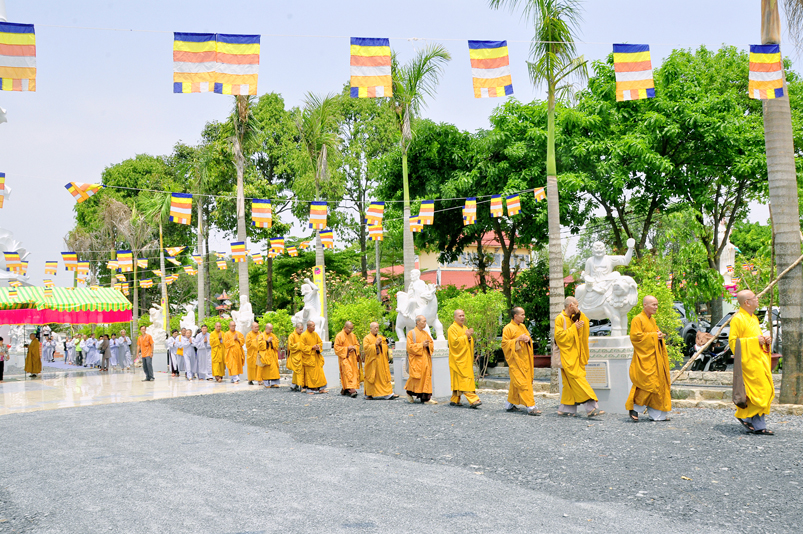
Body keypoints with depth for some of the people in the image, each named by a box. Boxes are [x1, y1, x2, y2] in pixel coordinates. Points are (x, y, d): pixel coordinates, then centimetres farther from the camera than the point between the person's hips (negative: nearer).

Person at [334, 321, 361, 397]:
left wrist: (354, 347, -4)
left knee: (354, 373, 4)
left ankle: (344, 390, 13)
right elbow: (336, 347, -8)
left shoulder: (352, 335, 12)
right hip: (344, 357, -7)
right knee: (348, 372, -18)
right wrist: (347, 348, -17)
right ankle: (351, 389, -27)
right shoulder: (339, 336, -6)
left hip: (352, 358, 7)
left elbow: (357, 344, 20)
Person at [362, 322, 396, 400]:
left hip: (381, 361, 5)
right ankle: (369, 394, 7)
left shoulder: (381, 338, 15)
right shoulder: (367, 338, -2)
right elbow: (366, 348, -12)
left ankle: (388, 394, -3)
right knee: (372, 377, -2)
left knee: (384, 377, 0)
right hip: (372, 361, -5)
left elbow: (386, 348, 13)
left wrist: (381, 345, -7)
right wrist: (375, 344, -16)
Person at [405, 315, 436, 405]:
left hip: (425, 359, 6)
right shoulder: (411, 333, -4)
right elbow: (410, 346, -11)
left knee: (426, 377, 1)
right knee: (416, 377, -6)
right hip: (416, 359, -6)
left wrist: (428, 345, -3)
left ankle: (426, 398, 5)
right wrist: (421, 344, -16)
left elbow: (431, 343, 19)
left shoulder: (426, 333, 14)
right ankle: (410, 392, 17)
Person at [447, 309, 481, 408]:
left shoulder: (465, 328, 19)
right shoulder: (452, 328, -6)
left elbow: (470, 342, 20)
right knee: (464, 379, -14)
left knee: (458, 380, 9)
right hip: (459, 358, -8)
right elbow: (454, 342, -16)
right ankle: (473, 400, -21)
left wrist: (470, 336, -2)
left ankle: (454, 400, 14)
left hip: (466, 358, 8)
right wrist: (466, 336, -15)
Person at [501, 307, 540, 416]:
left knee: (515, 383, 12)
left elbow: (528, 337, 24)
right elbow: (504, 343, -11)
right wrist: (518, 339, -19)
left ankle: (509, 405, 21)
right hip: (515, 360, -8)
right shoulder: (508, 328, -8)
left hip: (524, 359, 8)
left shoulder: (523, 327, 14)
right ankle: (530, 407, -15)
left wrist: (528, 339, 0)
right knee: (522, 382, -12)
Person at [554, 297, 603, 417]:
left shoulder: (574, 317, 17)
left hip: (575, 355, 8)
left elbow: (585, 323, 8)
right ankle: (591, 406, -19)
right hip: (567, 356, -8)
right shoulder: (560, 319, -7)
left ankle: (565, 409, 12)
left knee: (570, 383, 7)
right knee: (577, 380, -13)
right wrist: (574, 328, -14)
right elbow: (559, 336, -14)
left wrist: (579, 313, -3)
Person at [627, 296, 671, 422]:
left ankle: (656, 414, 11)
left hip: (655, 358, 9)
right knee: (647, 384, -14)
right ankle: (634, 409, -2)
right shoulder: (637, 319, -8)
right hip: (644, 358, -9)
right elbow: (635, 336, -17)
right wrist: (653, 336, -14)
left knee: (658, 385, 6)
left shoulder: (652, 320, 18)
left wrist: (660, 336, 3)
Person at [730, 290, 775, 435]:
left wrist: (764, 340, 7)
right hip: (749, 361, -9)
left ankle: (759, 427, 11)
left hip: (759, 360, 9)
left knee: (766, 391, 7)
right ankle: (744, 415, 3)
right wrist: (755, 340, -18)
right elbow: (733, 341, -16)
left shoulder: (753, 318, 18)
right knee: (760, 390, -12)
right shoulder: (738, 319, -11)